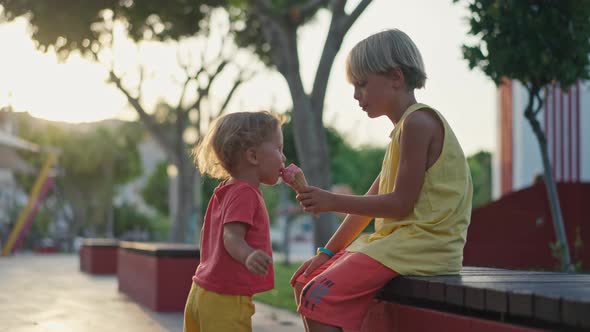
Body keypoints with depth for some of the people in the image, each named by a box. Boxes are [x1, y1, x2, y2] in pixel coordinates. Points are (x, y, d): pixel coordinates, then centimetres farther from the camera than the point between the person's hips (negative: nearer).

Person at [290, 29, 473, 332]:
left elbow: (401, 203, -18)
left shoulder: (418, 122, -13)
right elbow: (372, 200, 18)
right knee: (304, 283, 13)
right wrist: (327, 253, 13)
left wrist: (334, 202, -15)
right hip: (399, 239, 11)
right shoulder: (405, 127, 20)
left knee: (319, 297, -20)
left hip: (422, 243, -11)